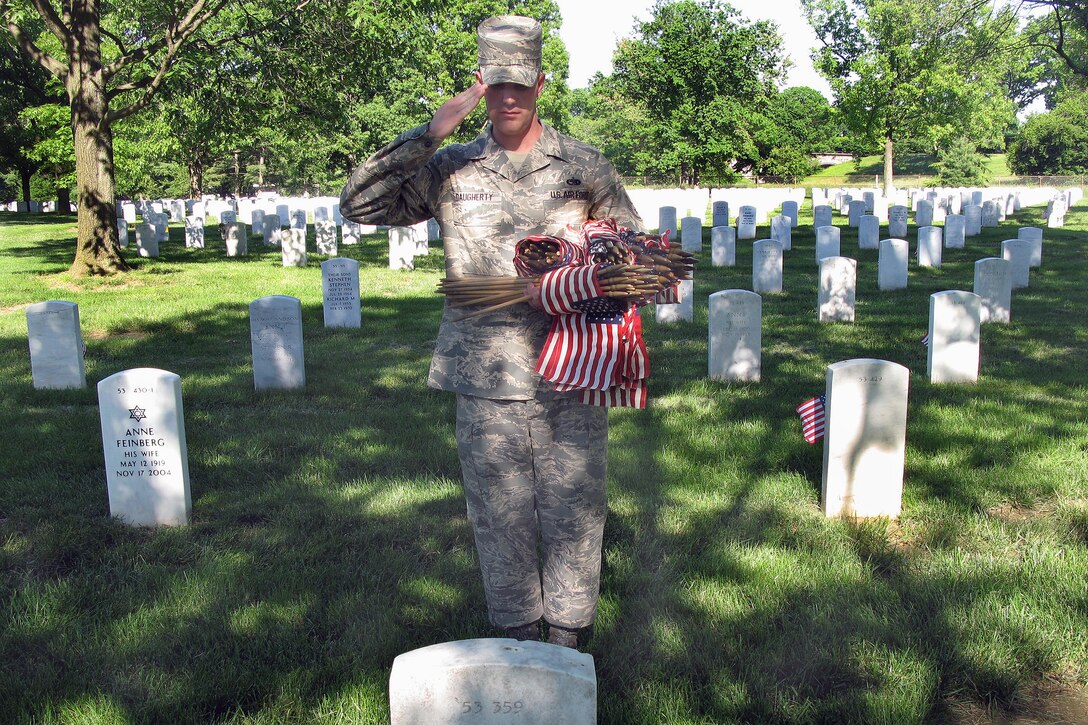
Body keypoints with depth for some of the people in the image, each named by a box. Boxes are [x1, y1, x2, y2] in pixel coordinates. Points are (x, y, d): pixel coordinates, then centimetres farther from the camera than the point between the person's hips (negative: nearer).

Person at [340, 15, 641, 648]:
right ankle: (519, 634, 26)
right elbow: (358, 205, -3)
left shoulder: (585, 166, 7)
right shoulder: (450, 169, 5)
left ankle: (568, 638, 24)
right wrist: (429, 135, -10)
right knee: (500, 513, 8)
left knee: (573, 509, 7)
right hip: (487, 378, 0)